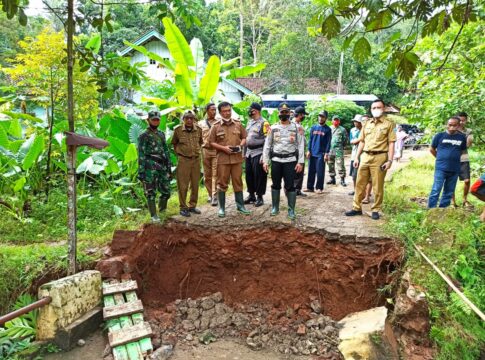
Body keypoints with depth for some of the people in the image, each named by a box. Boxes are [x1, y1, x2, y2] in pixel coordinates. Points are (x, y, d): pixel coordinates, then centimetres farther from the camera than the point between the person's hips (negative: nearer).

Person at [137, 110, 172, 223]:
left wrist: (169, 167, 15)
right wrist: (141, 171, -12)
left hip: (162, 167, 6)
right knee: (151, 193, 0)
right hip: (150, 168, -6)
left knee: (166, 191, 8)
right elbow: (141, 155, -7)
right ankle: (154, 215, 8)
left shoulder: (162, 135, 16)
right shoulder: (144, 136, -3)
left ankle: (162, 209, 32)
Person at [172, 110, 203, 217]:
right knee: (183, 185, -1)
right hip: (183, 160, -3)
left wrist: (196, 151, 12)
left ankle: (192, 206, 23)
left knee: (195, 185, 10)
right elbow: (174, 143, 9)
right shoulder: (178, 130, -6)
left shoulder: (198, 129, 2)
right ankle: (183, 208, 9)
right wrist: (179, 152, 5)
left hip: (196, 159, 4)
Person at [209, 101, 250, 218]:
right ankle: (221, 207, 13)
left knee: (238, 182, 9)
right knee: (222, 183, 3)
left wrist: (240, 146, -7)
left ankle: (240, 205, 20)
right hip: (222, 159, -2)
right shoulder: (216, 126, 0)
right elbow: (211, 142, 0)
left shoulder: (238, 124, 7)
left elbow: (244, 137, 13)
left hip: (237, 158, 2)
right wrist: (223, 148, -13)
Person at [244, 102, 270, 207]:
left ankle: (259, 197, 10)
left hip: (258, 153, -7)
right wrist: (244, 152, 17)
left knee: (259, 176, -1)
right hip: (249, 153, 8)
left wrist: (264, 156, -19)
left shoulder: (264, 123, -10)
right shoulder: (249, 122, 15)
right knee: (249, 175, 11)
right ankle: (251, 195, 24)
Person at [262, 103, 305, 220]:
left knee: (290, 186, 0)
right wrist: (265, 161, 0)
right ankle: (275, 207, 22)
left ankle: (291, 210, 9)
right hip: (276, 160, 2)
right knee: (275, 185, 9)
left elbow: (301, 145, 0)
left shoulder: (296, 127, 3)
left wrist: (300, 162, -8)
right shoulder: (273, 128, 7)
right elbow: (267, 145, 8)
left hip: (290, 160, -2)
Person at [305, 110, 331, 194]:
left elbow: (328, 142, -4)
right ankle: (310, 187, 14)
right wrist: (309, 151, 3)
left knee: (320, 172, -1)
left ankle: (319, 188, 9)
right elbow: (310, 140, 10)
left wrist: (326, 153, -10)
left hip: (321, 154, -3)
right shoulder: (313, 127, 9)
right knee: (311, 171, 6)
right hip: (312, 153, 4)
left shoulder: (327, 129, -1)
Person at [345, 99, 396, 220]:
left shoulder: (389, 124, 2)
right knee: (360, 184, 7)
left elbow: (391, 143, -3)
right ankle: (357, 208, 16)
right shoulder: (367, 124, 14)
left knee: (378, 186, 2)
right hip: (365, 156, 4)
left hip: (379, 157, -4)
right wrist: (357, 157, 9)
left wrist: (390, 160, -11)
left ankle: (375, 210, 14)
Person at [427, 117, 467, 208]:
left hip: (455, 169, 4)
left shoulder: (462, 137, 4)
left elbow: (463, 151, 19)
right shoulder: (440, 135, -4)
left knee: (448, 192, 11)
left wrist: (454, 158, 11)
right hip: (440, 168, -4)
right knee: (436, 191, -6)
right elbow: (432, 149, 7)